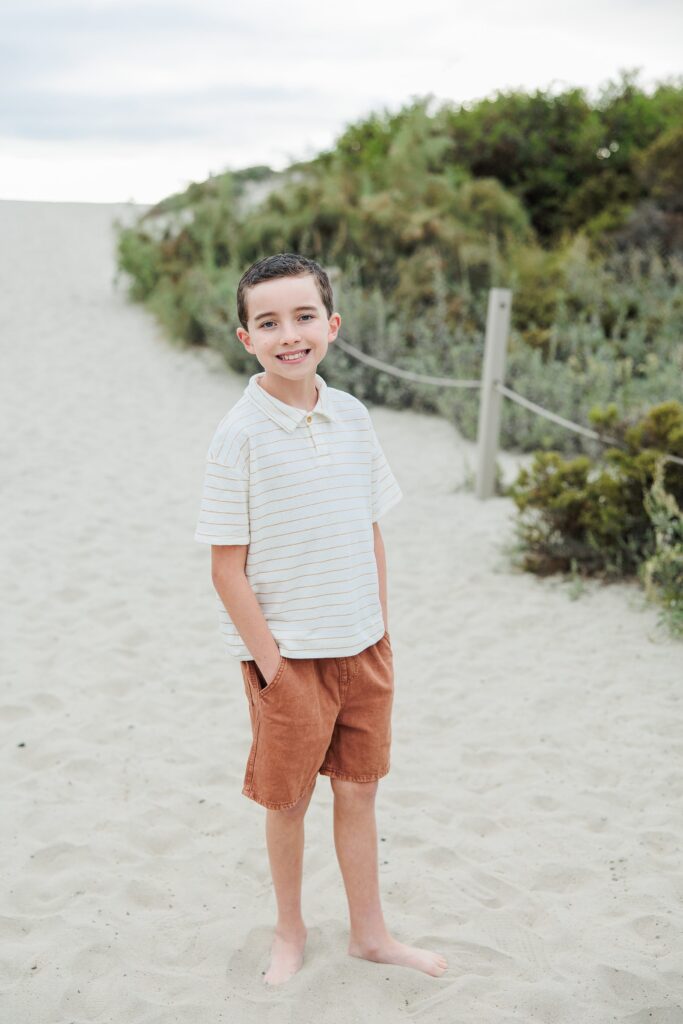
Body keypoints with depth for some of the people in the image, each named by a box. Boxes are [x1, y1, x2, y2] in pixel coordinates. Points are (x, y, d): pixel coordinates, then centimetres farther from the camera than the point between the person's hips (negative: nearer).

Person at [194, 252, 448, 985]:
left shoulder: (351, 417, 0)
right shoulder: (240, 435, -15)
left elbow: (370, 534, 8)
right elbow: (227, 567, -14)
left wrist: (380, 634, 6)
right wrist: (270, 662, -14)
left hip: (361, 646, 4)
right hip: (289, 652, -4)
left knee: (358, 787, 16)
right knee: (288, 797, 11)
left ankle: (369, 931, 34)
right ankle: (290, 932, 35)